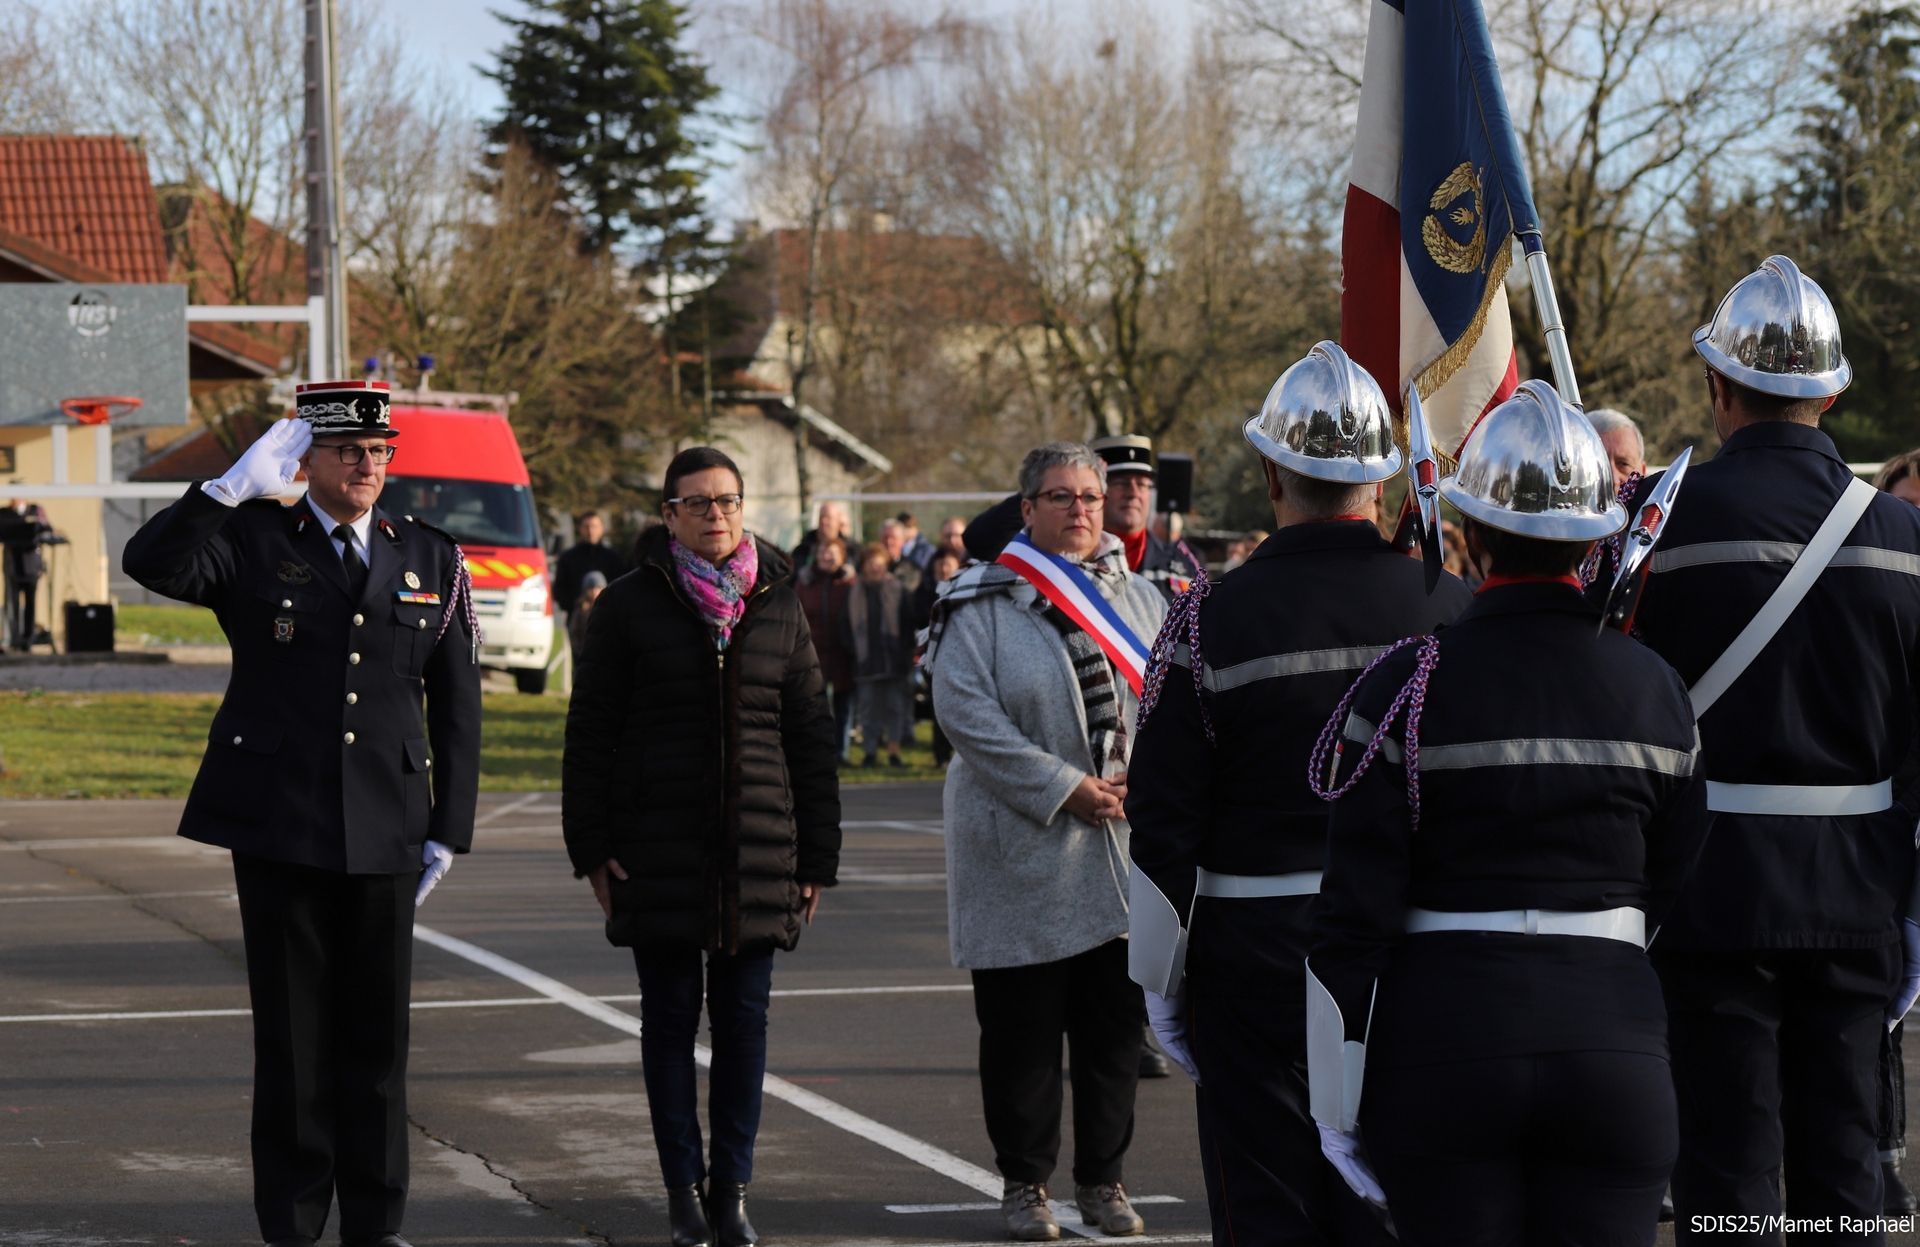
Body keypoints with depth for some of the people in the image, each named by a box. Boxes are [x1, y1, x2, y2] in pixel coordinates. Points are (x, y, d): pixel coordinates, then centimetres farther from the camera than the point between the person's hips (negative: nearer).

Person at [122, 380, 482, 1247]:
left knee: (378, 1031, 5)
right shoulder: (253, 541, 2)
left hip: (383, 832, 2)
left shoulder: (431, 560, 9)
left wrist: (450, 830, 6)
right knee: (291, 1029, 2)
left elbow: (457, 708, 11)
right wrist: (236, 486, -23)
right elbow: (152, 564, -18)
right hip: (275, 825, -2)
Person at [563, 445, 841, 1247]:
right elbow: (591, 731, 2)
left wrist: (817, 857, 6)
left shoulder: (780, 608, 7)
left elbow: (811, 737, 10)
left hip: (759, 850, 2)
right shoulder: (630, 605, 1)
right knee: (670, 1017, 3)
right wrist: (591, 846, -4)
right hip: (657, 847, -2)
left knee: (744, 1019, 3)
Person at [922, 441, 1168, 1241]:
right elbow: (967, 711, -12)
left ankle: (1103, 1180, 19)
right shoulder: (982, 604, -3)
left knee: (1117, 1023, 8)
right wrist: (1062, 789, -16)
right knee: (1023, 1026, 1)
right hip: (1023, 852, -4)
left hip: (1125, 851, 4)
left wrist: (1137, 780, -9)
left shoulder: (1140, 600, 11)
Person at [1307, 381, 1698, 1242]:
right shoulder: (1655, 690, 4)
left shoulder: (1405, 687, -5)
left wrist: (1336, 1106, -1)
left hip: (1443, 1050, -2)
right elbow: (1680, 901, 12)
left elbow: (1352, 921, -7)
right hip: (1615, 1049, 2)